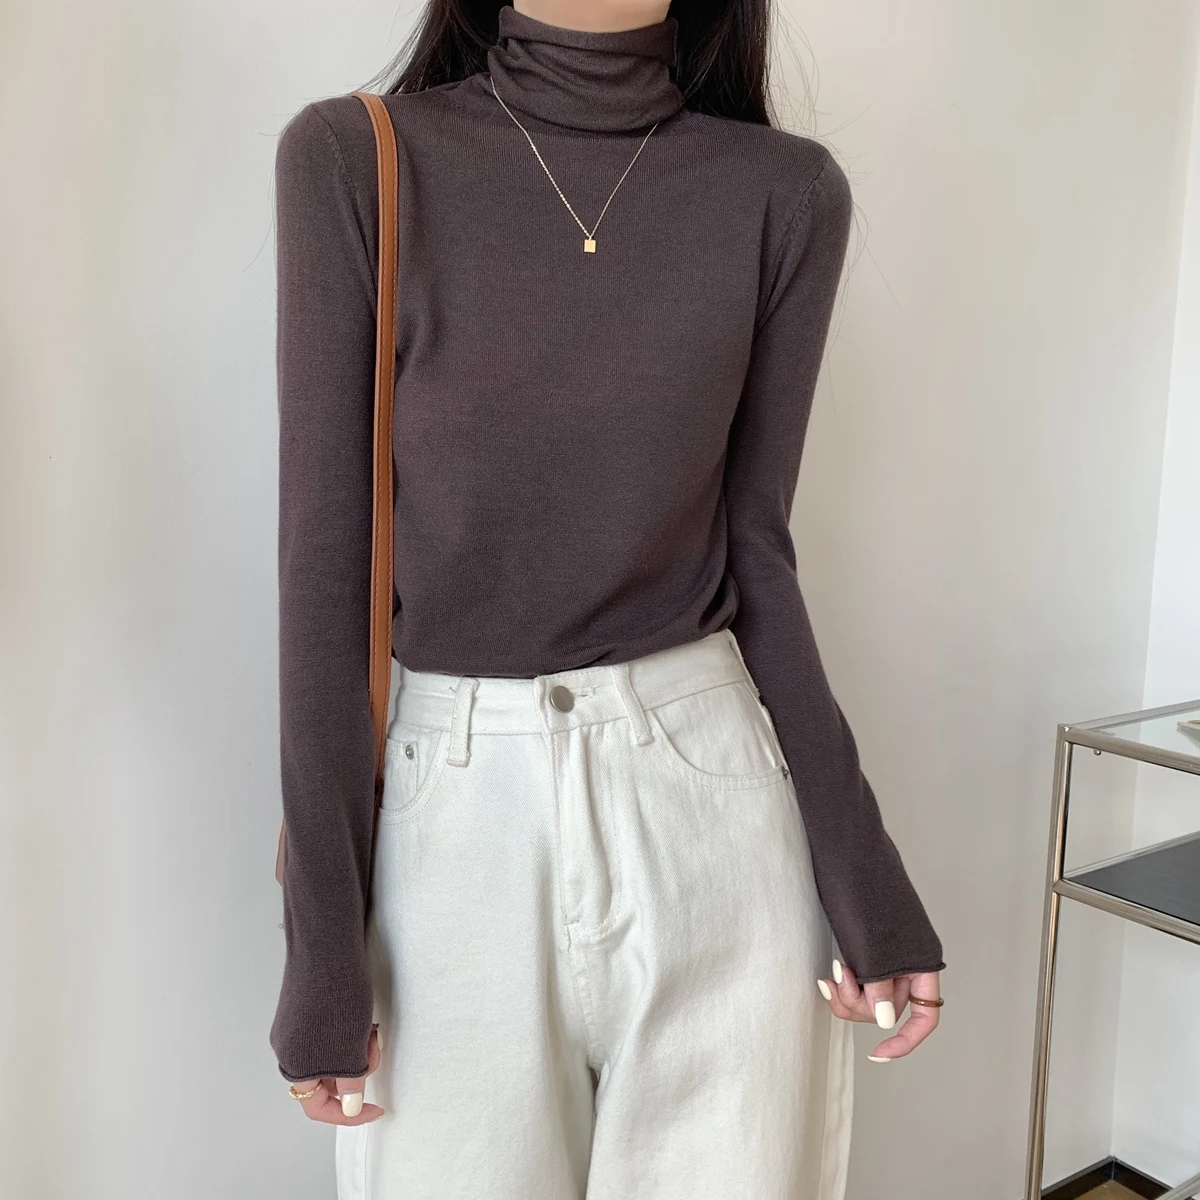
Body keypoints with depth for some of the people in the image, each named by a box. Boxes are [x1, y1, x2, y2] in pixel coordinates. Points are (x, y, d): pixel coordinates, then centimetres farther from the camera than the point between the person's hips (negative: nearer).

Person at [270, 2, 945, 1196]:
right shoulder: (353, 161, -6)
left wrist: (863, 875, 0)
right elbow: (323, 558, -7)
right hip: (459, 813, -1)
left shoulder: (785, 192, -1)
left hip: (711, 797, 2)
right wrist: (321, 938, -6)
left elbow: (755, 549, 2)